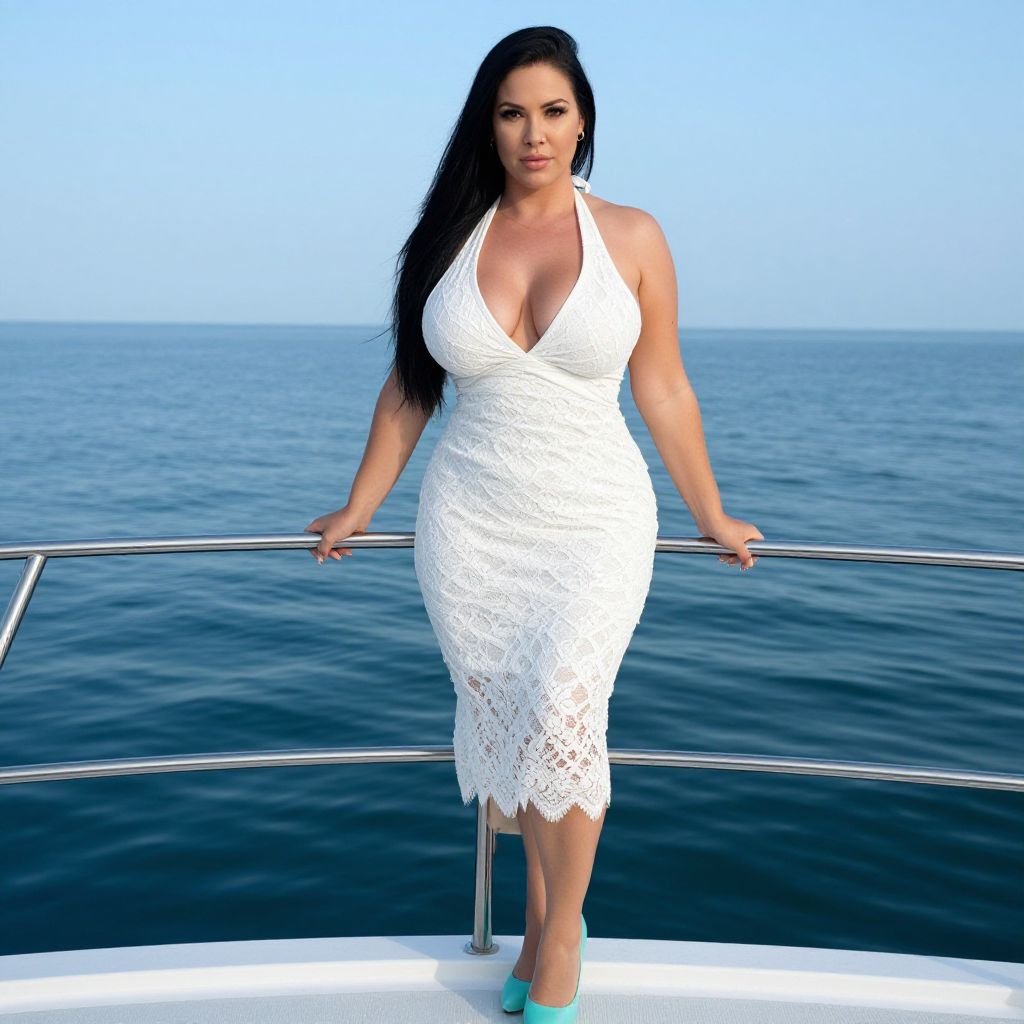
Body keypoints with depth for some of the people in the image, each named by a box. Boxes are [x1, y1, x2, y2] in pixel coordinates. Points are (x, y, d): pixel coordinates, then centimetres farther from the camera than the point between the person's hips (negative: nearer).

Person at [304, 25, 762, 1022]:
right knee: (502, 724, 5)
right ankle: (540, 916, 27)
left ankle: (561, 934, 7)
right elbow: (408, 389, 11)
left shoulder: (630, 237, 0)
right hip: (470, 528, 2)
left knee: (558, 716, -16)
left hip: (594, 525, -2)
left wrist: (712, 518, 11)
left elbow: (664, 391, 5)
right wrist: (356, 510, 15)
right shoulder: (451, 238, 4)